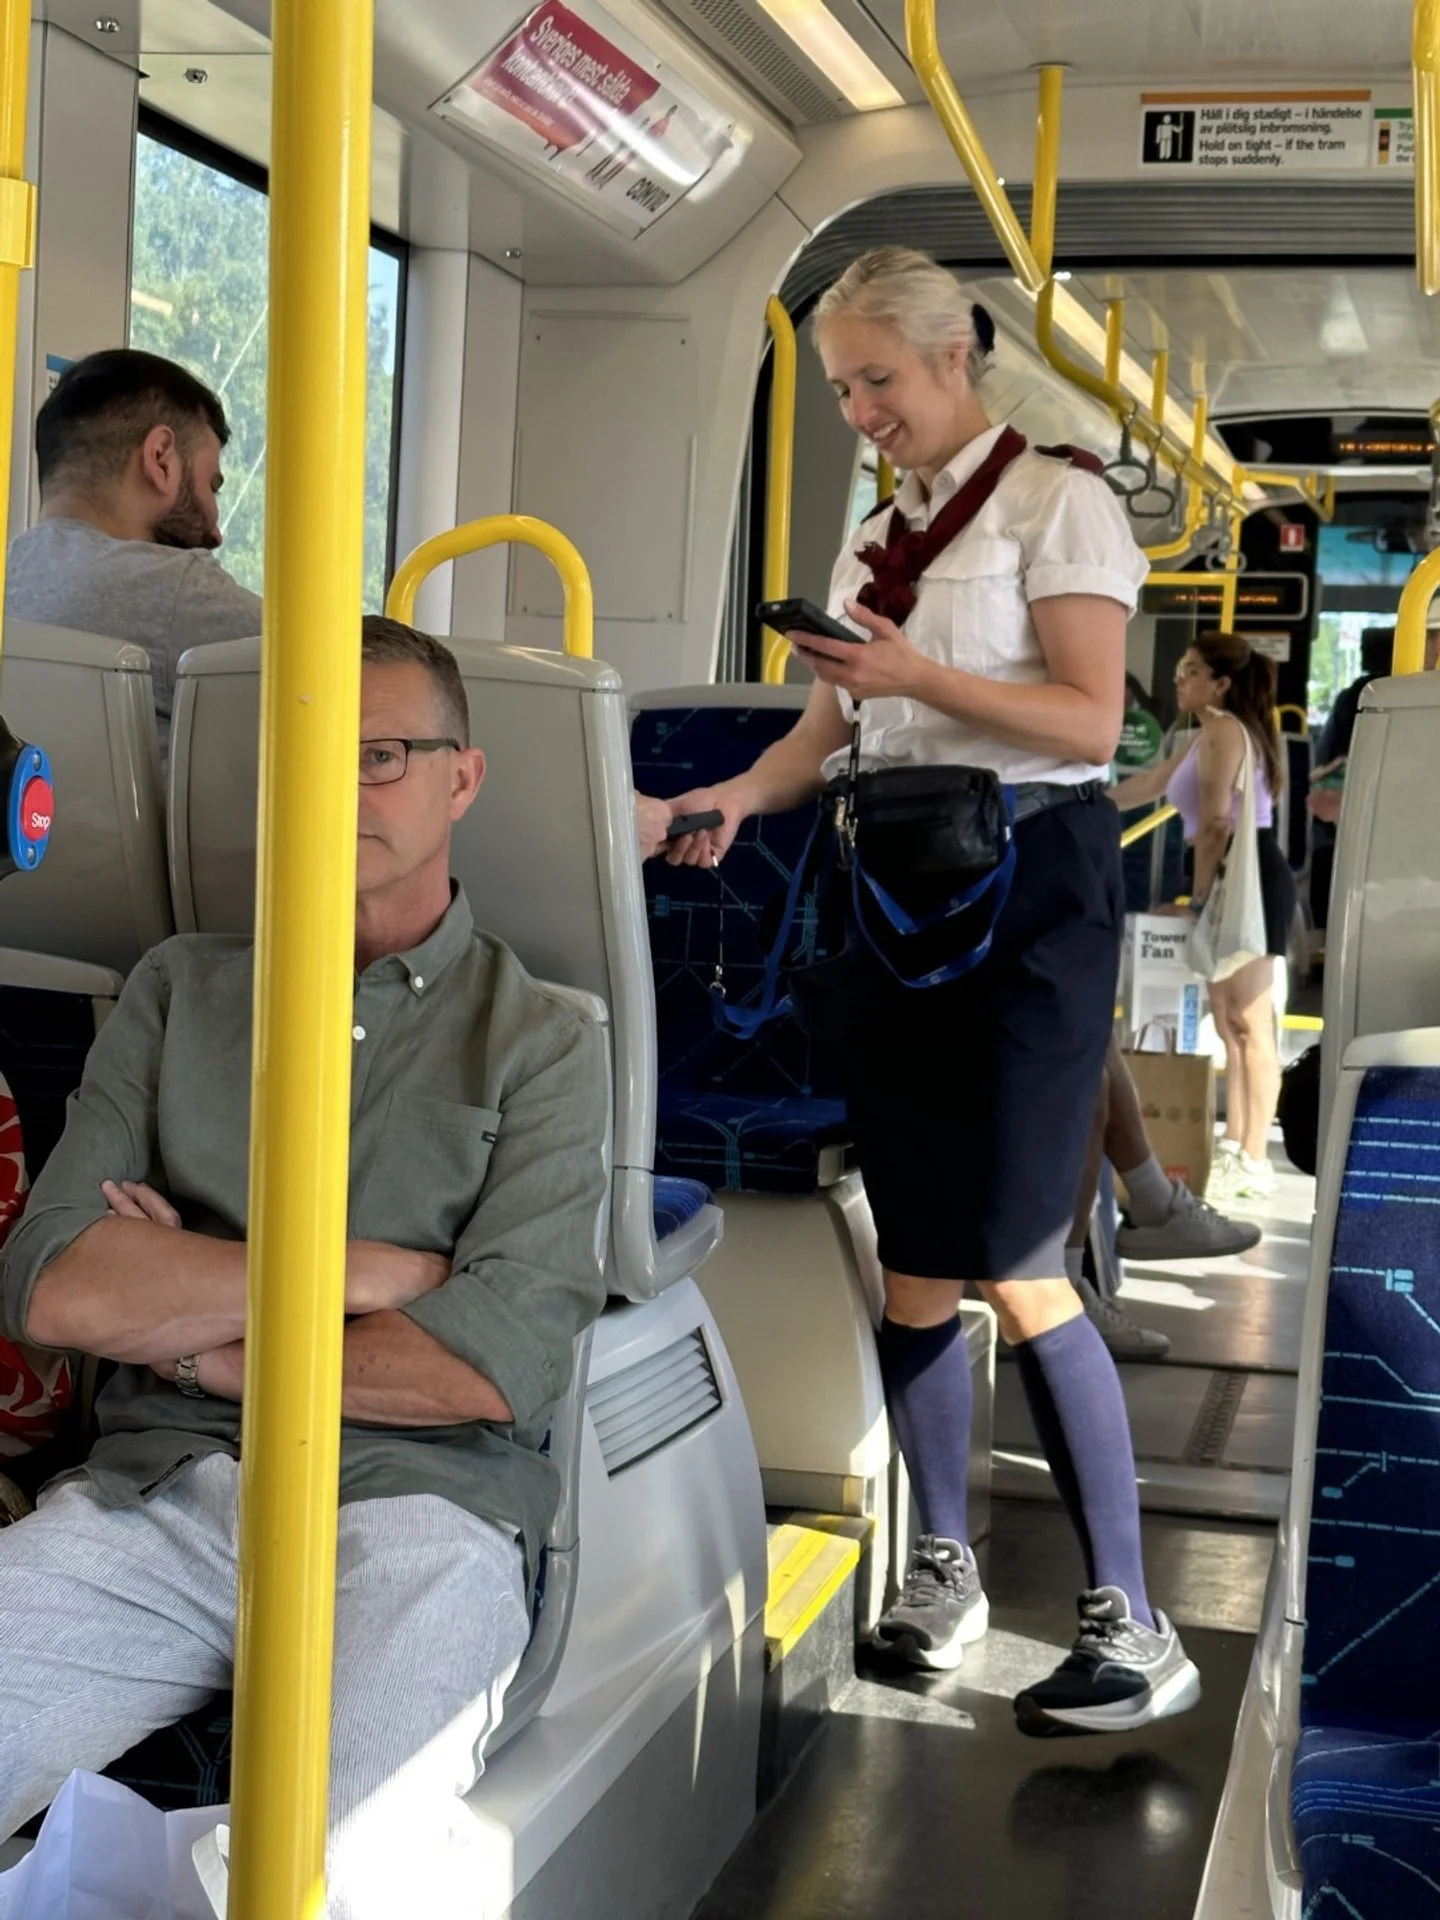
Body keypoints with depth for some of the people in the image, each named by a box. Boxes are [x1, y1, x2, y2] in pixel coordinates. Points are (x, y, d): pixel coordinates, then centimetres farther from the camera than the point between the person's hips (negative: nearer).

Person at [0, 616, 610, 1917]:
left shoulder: (540, 1040, 7)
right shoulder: (179, 990, 16)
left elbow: (500, 1366, -7)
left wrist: (195, 1333, 0)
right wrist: (353, 1271, -4)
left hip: (412, 1506, -3)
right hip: (154, 1495, 3)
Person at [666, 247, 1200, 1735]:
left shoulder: (1053, 504, -3)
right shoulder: (873, 542, 17)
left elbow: (1090, 721, -12)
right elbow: (829, 728, 16)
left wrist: (920, 675, -22)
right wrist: (737, 794, -3)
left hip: (1030, 882, -7)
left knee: (1016, 1267, -11)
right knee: (913, 1257, 6)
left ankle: (1131, 1626, -3)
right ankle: (943, 1566, 20)